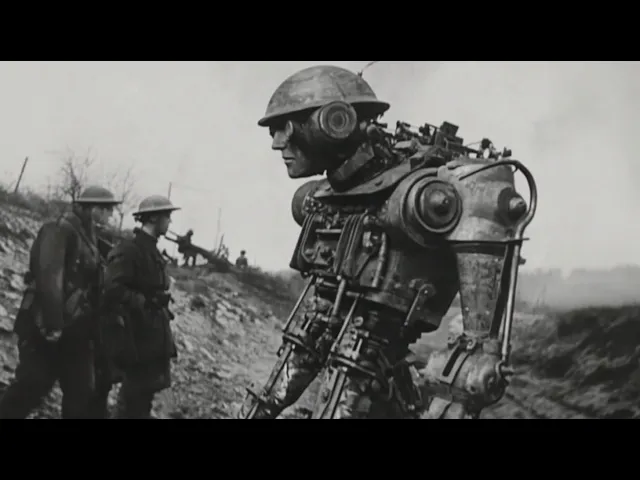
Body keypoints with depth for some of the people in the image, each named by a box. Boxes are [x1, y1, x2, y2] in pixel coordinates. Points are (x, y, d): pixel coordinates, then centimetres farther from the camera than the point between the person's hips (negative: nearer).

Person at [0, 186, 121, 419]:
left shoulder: (88, 236, 15)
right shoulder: (59, 230, -11)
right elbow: (48, 277, -21)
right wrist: (52, 325, -25)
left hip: (75, 330, 8)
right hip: (44, 328, -8)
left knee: (81, 394, 6)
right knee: (31, 387, -3)